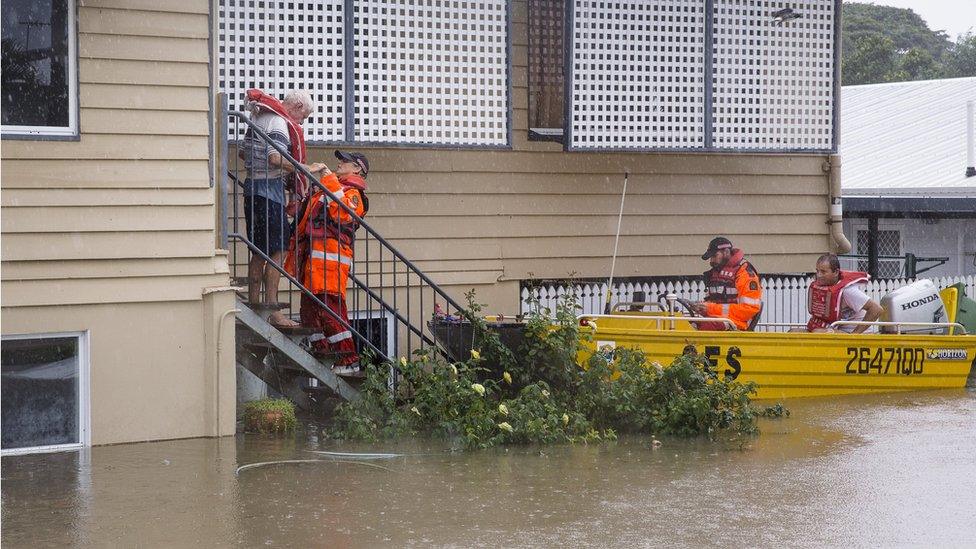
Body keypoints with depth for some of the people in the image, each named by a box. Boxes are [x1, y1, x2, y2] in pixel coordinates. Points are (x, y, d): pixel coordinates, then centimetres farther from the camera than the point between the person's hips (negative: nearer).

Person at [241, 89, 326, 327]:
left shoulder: (259, 118, 18)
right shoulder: (278, 122, -11)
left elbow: (244, 152, 26)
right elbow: (275, 157, -24)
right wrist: (306, 169, -18)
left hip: (253, 187, 10)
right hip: (269, 189, -10)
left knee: (259, 253, 13)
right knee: (277, 251, -9)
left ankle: (254, 308, 15)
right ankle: (272, 312, -12)